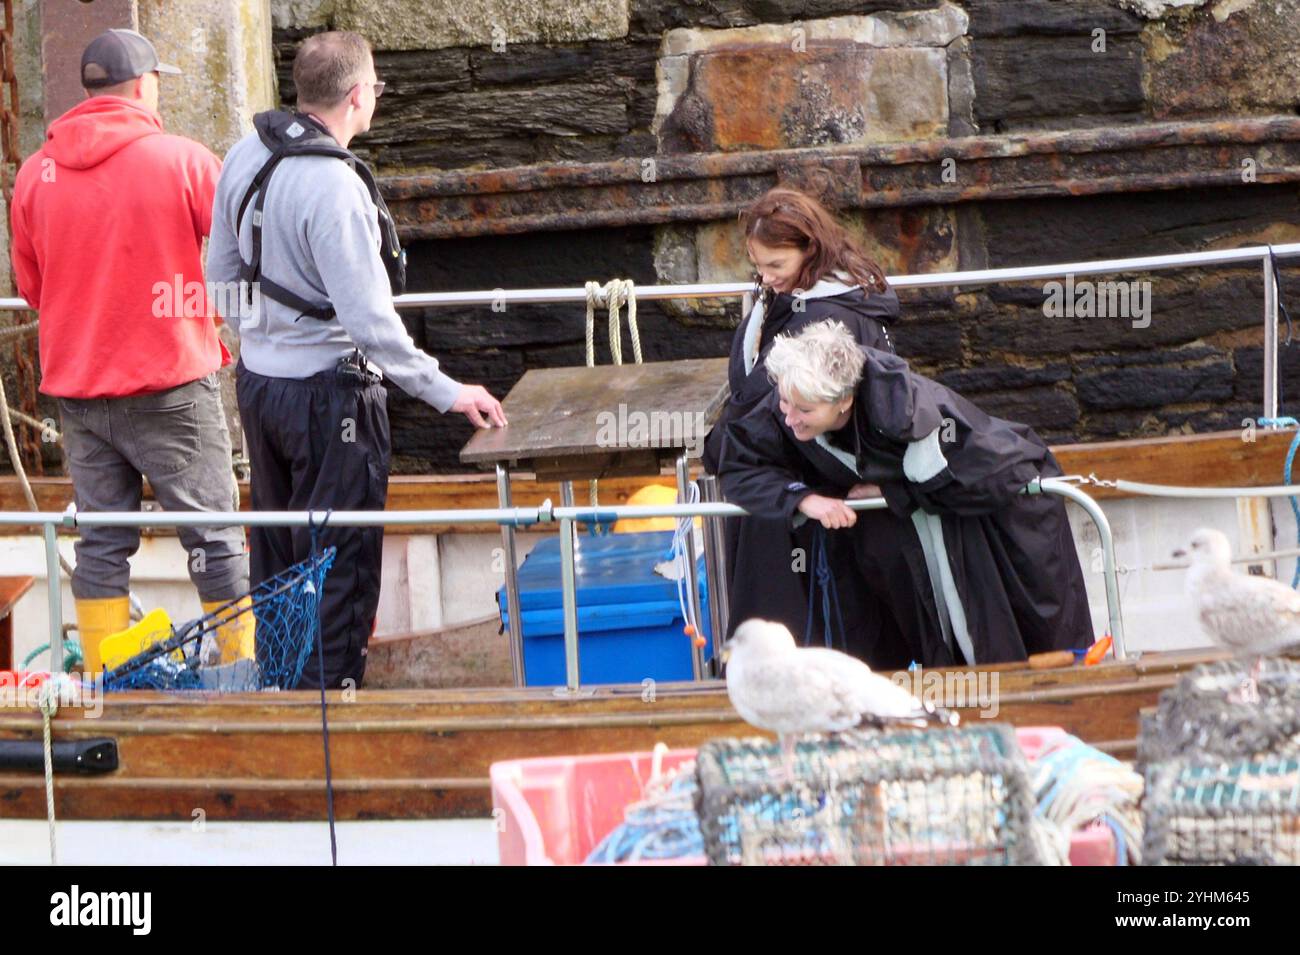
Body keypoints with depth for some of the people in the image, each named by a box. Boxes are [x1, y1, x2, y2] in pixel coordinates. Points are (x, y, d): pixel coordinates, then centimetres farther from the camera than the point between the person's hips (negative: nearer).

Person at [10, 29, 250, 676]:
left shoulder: (36, 173, 2)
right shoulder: (181, 160, -10)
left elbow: (30, 286, 12)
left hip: (75, 385, 4)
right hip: (170, 380, -4)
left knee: (100, 537, 10)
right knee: (213, 531, 4)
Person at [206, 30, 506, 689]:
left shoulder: (247, 155, 0)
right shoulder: (334, 188, -25)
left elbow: (222, 271, 11)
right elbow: (369, 321, -25)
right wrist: (446, 392, -18)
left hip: (257, 380, 8)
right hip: (327, 391, -8)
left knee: (276, 549, 19)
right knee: (339, 560, 2)